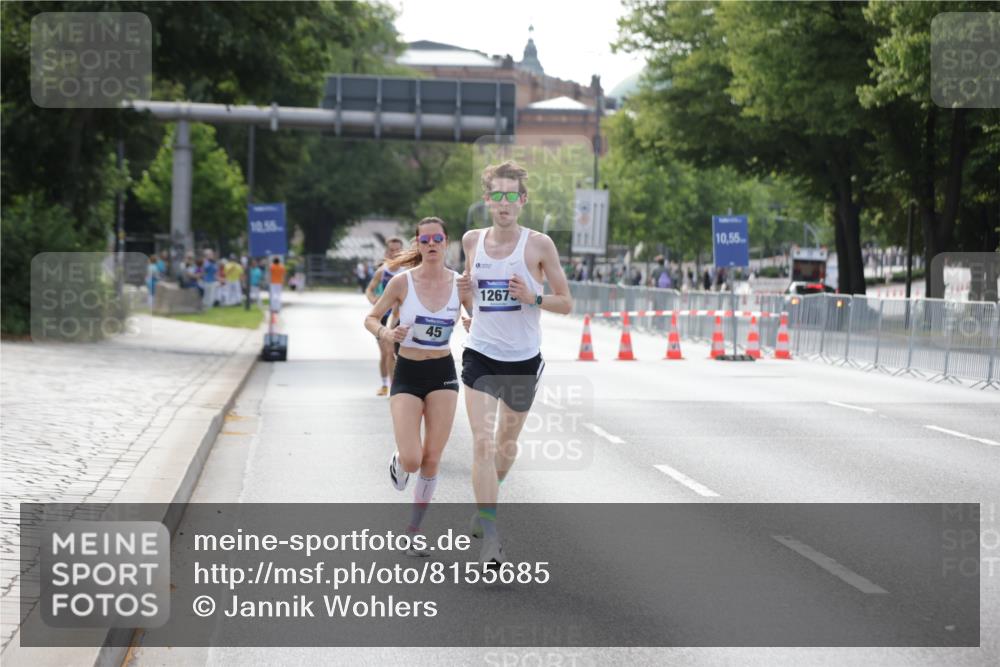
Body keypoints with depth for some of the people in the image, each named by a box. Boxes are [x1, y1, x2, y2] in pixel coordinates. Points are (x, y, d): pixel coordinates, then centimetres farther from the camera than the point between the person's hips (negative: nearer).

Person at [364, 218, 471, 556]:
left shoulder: (459, 282, -3)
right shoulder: (402, 281, -9)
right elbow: (371, 318, 0)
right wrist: (386, 333, -21)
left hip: (443, 374, 2)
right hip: (408, 375, -2)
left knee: (431, 461, 2)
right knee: (411, 461, -13)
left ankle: (413, 531, 18)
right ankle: (398, 460, 26)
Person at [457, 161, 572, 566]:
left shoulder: (539, 244, -7)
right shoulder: (472, 240, 1)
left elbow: (566, 304, -2)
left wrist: (533, 297, -20)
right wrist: (465, 290, -2)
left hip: (524, 358, 0)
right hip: (481, 354, 0)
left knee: (507, 442, 17)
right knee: (483, 442, -15)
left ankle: (485, 504, 45)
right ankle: (489, 534, -17)